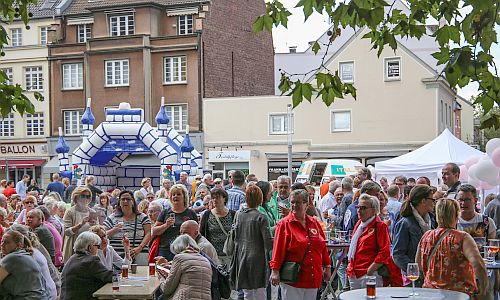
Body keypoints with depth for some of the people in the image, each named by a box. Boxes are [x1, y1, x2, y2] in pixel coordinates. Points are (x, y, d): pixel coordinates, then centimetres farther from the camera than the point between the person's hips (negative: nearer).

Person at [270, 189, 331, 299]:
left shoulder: (314, 223, 9)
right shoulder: (284, 224, -4)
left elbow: (323, 246, 14)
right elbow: (278, 249, -10)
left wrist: (327, 267, 14)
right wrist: (275, 271, -15)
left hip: (313, 279, 5)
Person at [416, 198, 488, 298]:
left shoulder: (426, 236, 3)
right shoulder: (462, 238, -11)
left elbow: (418, 265, 12)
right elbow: (478, 264, -22)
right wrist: (482, 293, -11)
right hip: (460, 294, -5)